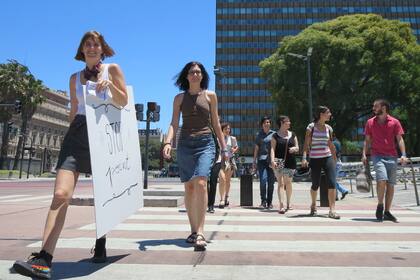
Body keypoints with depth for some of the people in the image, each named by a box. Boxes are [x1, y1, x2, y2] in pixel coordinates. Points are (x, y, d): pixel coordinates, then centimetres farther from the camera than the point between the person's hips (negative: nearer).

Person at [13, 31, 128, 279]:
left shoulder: (112, 69, 10)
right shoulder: (75, 78, 18)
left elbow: (124, 102, 6)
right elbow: (73, 110, 22)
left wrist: (110, 85, -11)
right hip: (78, 132, 2)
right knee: (61, 193, -15)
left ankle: (101, 246, 23)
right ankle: (44, 259, -17)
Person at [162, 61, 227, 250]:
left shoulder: (210, 95, 10)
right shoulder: (179, 98, 11)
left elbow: (215, 123, 13)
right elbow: (174, 123, 3)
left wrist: (223, 147, 11)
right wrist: (168, 142, -15)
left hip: (205, 143, -2)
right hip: (185, 144, 2)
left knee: (200, 183, -20)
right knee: (189, 187, 3)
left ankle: (200, 233, -19)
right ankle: (193, 230, 14)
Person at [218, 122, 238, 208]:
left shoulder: (232, 138, 7)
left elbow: (237, 147, 18)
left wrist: (234, 150, -3)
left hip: (230, 160, 3)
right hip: (220, 160, -2)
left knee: (228, 180, 10)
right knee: (222, 179, -17)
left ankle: (226, 198, 27)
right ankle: (222, 199, -15)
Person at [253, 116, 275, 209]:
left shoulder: (273, 134, 8)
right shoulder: (259, 134, 11)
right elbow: (256, 148, 11)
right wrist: (254, 161, 7)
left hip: (271, 160, 0)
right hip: (262, 159, 0)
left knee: (271, 181, 3)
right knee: (263, 180, -13)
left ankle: (269, 202, 15)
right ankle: (263, 201, -1)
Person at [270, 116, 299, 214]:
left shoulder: (292, 135, 13)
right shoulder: (275, 136, 1)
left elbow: (297, 148, 15)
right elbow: (272, 149, -6)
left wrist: (295, 148, -8)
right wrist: (272, 160, -19)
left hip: (290, 162, 4)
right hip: (279, 162, -4)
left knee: (288, 183, 11)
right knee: (280, 183, -8)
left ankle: (288, 203, 28)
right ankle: (281, 205, -10)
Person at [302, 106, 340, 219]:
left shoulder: (328, 128, 9)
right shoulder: (311, 127, -2)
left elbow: (331, 145, 17)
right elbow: (306, 144, -5)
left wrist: (335, 159, 19)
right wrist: (304, 158, -15)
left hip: (328, 158, 3)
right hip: (315, 159, -3)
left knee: (332, 183, -10)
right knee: (315, 185, 6)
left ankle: (332, 210, -5)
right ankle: (313, 204, 33)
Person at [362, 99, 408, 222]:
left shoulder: (394, 122, 4)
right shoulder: (370, 122, 8)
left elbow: (400, 139, 3)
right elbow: (367, 140, 11)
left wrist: (403, 155, -9)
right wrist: (364, 154, 0)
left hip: (392, 157, 1)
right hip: (377, 155, -1)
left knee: (390, 184, 3)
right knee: (382, 180, -20)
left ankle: (387, 212, 14)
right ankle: (380, 205, 2)